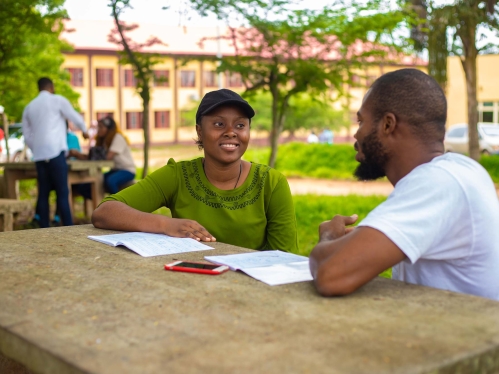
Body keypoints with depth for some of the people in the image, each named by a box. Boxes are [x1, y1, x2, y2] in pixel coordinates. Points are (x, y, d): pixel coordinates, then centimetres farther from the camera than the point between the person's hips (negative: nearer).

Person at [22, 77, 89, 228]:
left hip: (39, 155, 5)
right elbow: (76, 118, 10)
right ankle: (68, 227, -8)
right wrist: (84, 131, 29)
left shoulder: (29, 107, 17)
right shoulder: (57, 100, 3)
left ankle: (44, 229, 9)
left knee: (43, 193, 8)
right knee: (62, 192, -6)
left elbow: (27, 136, 19)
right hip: (55, 153, -5)